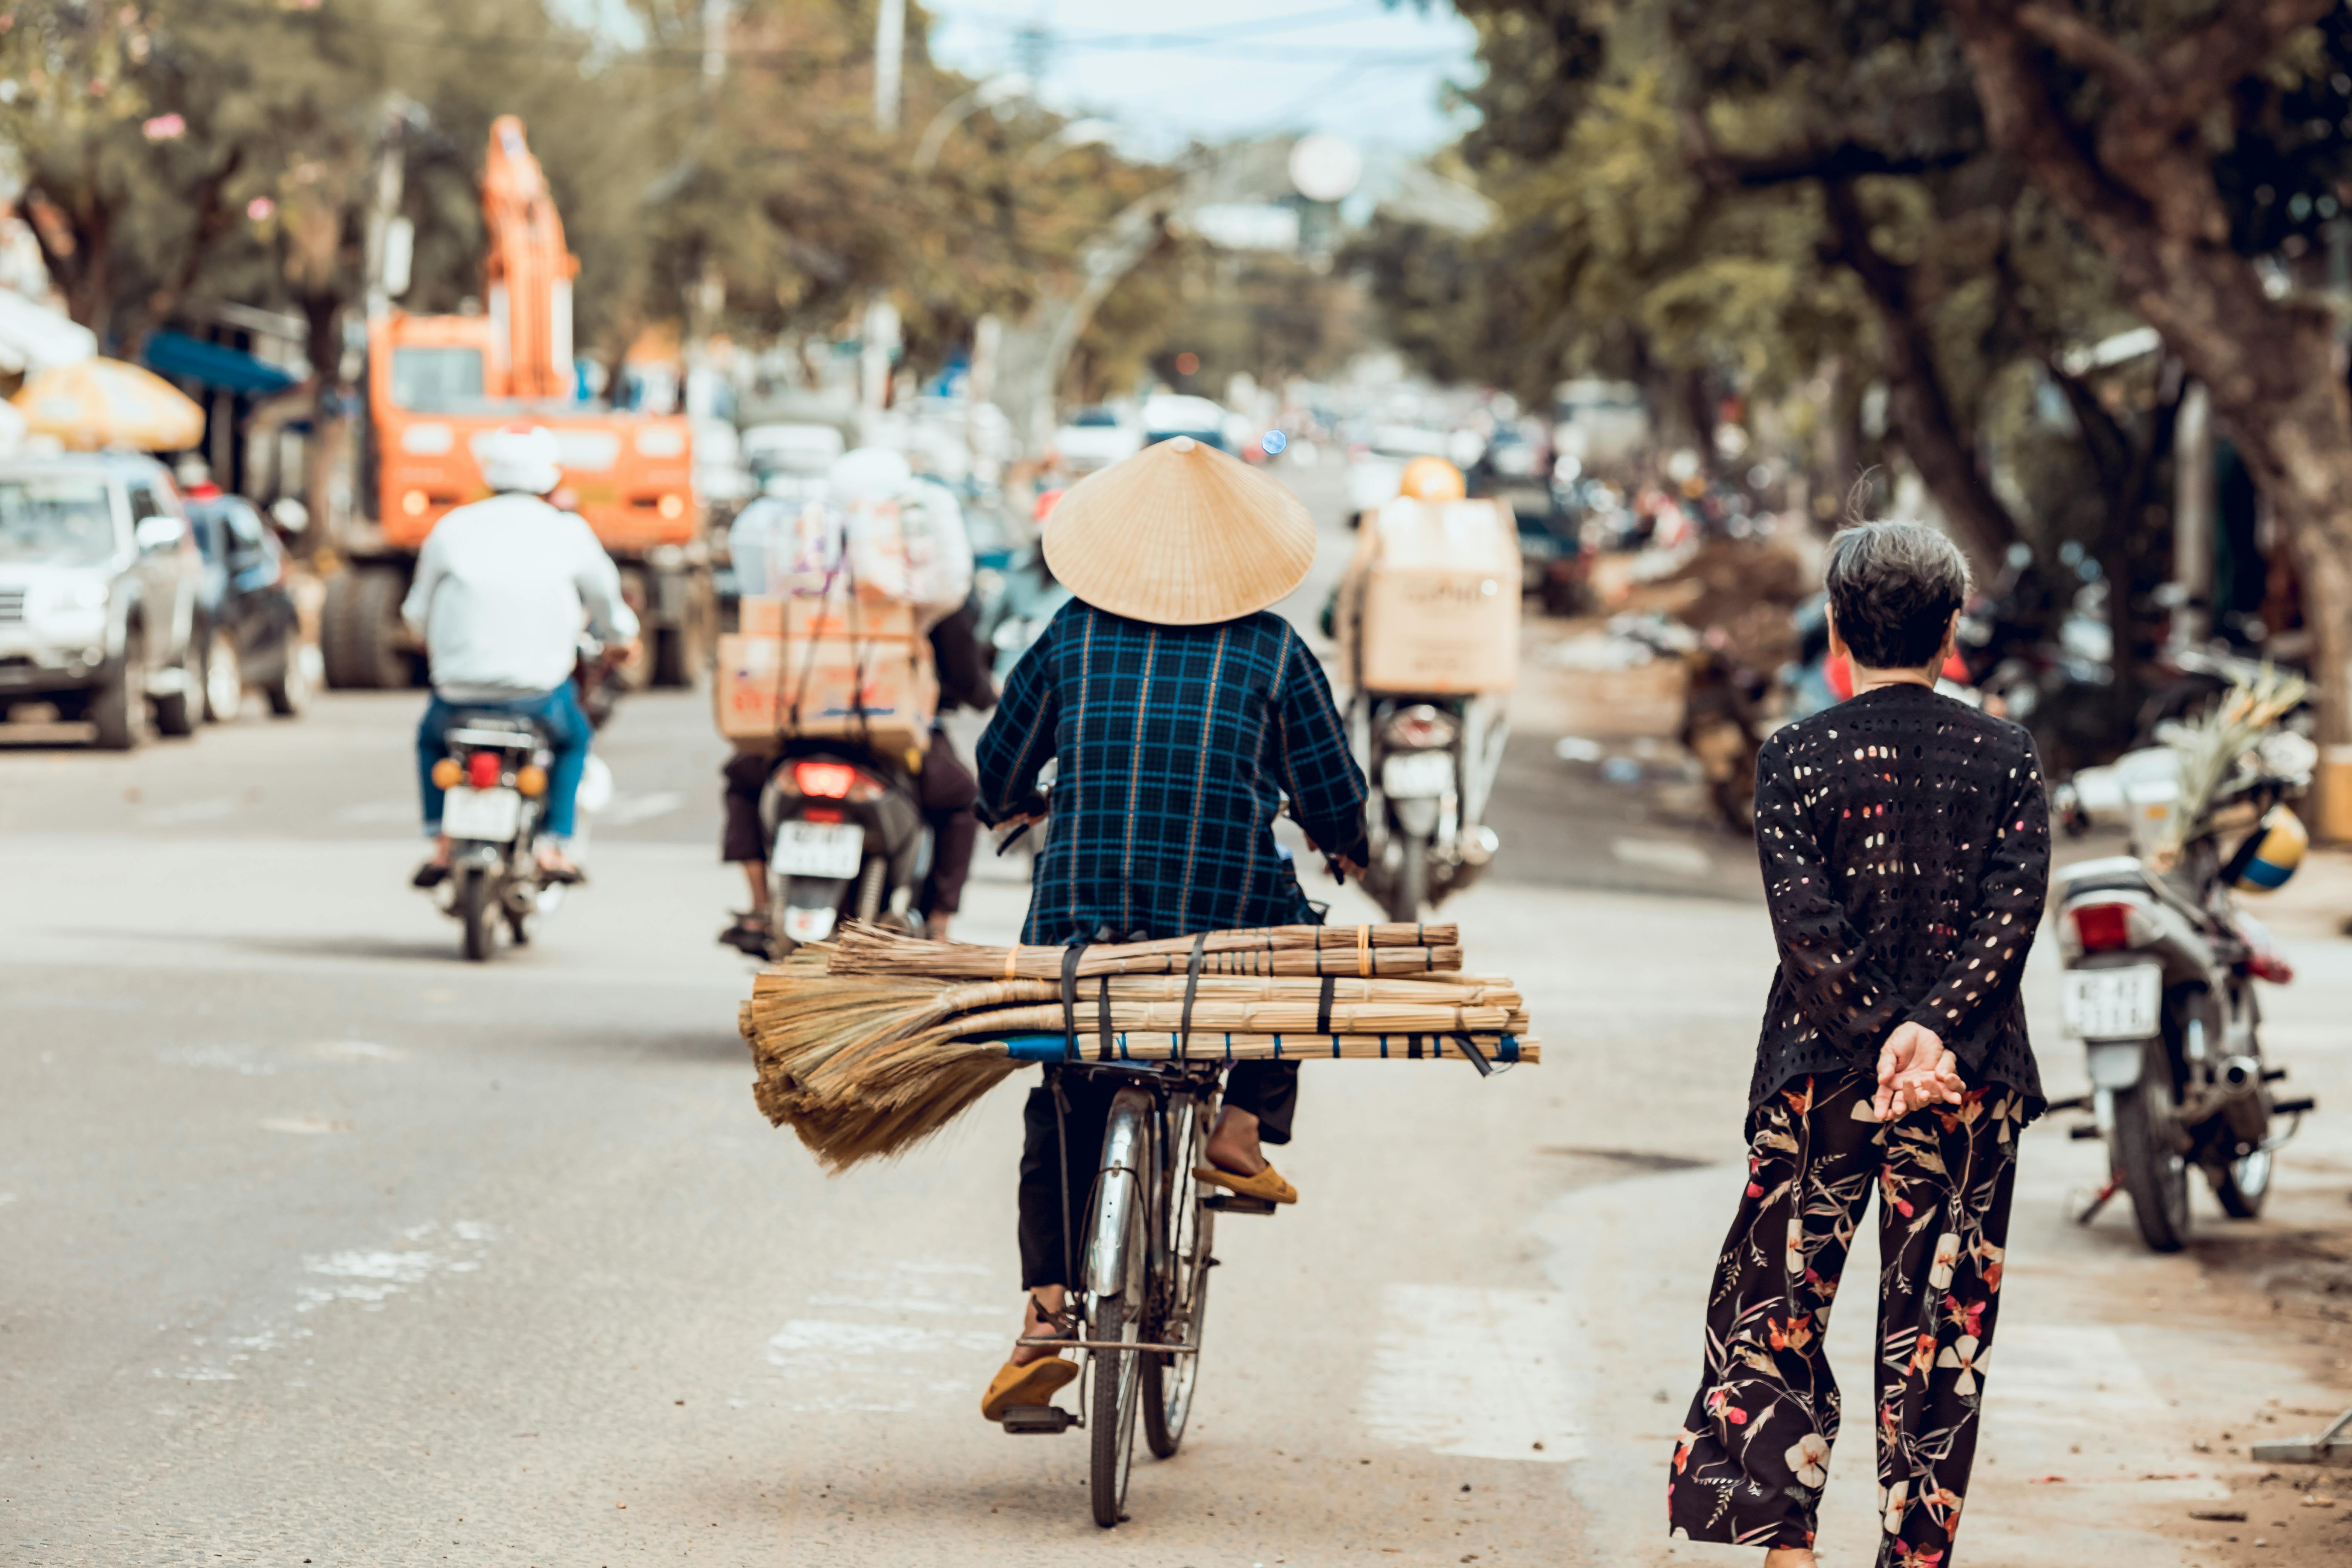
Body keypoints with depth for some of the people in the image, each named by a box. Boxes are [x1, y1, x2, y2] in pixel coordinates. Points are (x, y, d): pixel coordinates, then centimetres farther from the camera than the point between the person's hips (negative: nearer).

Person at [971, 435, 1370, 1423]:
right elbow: (1331, 796, 8)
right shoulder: (1272, 649, 2)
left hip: (1082, 913, 2)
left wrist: (1017, 808, 39)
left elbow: (999, 770, 16)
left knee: (1060, 1120, 15)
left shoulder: (1073, 637, 6)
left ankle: (1047, 1308, 2)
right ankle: (1242, 1129, 15)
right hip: (1230, 921, -2)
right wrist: (1347, 849, 30)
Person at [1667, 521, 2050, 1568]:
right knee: (1939, 1326, 8)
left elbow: (1803, 921, -12)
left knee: (1772, 1307, 9)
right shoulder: (2006, 756, 1)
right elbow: (2017, 904, -10)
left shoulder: (1797, 756, -3)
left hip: (1821, 1076, -1)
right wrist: (1933, 1028, -15)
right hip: (1973, 1081, 1)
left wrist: (1875, 1039, -12)